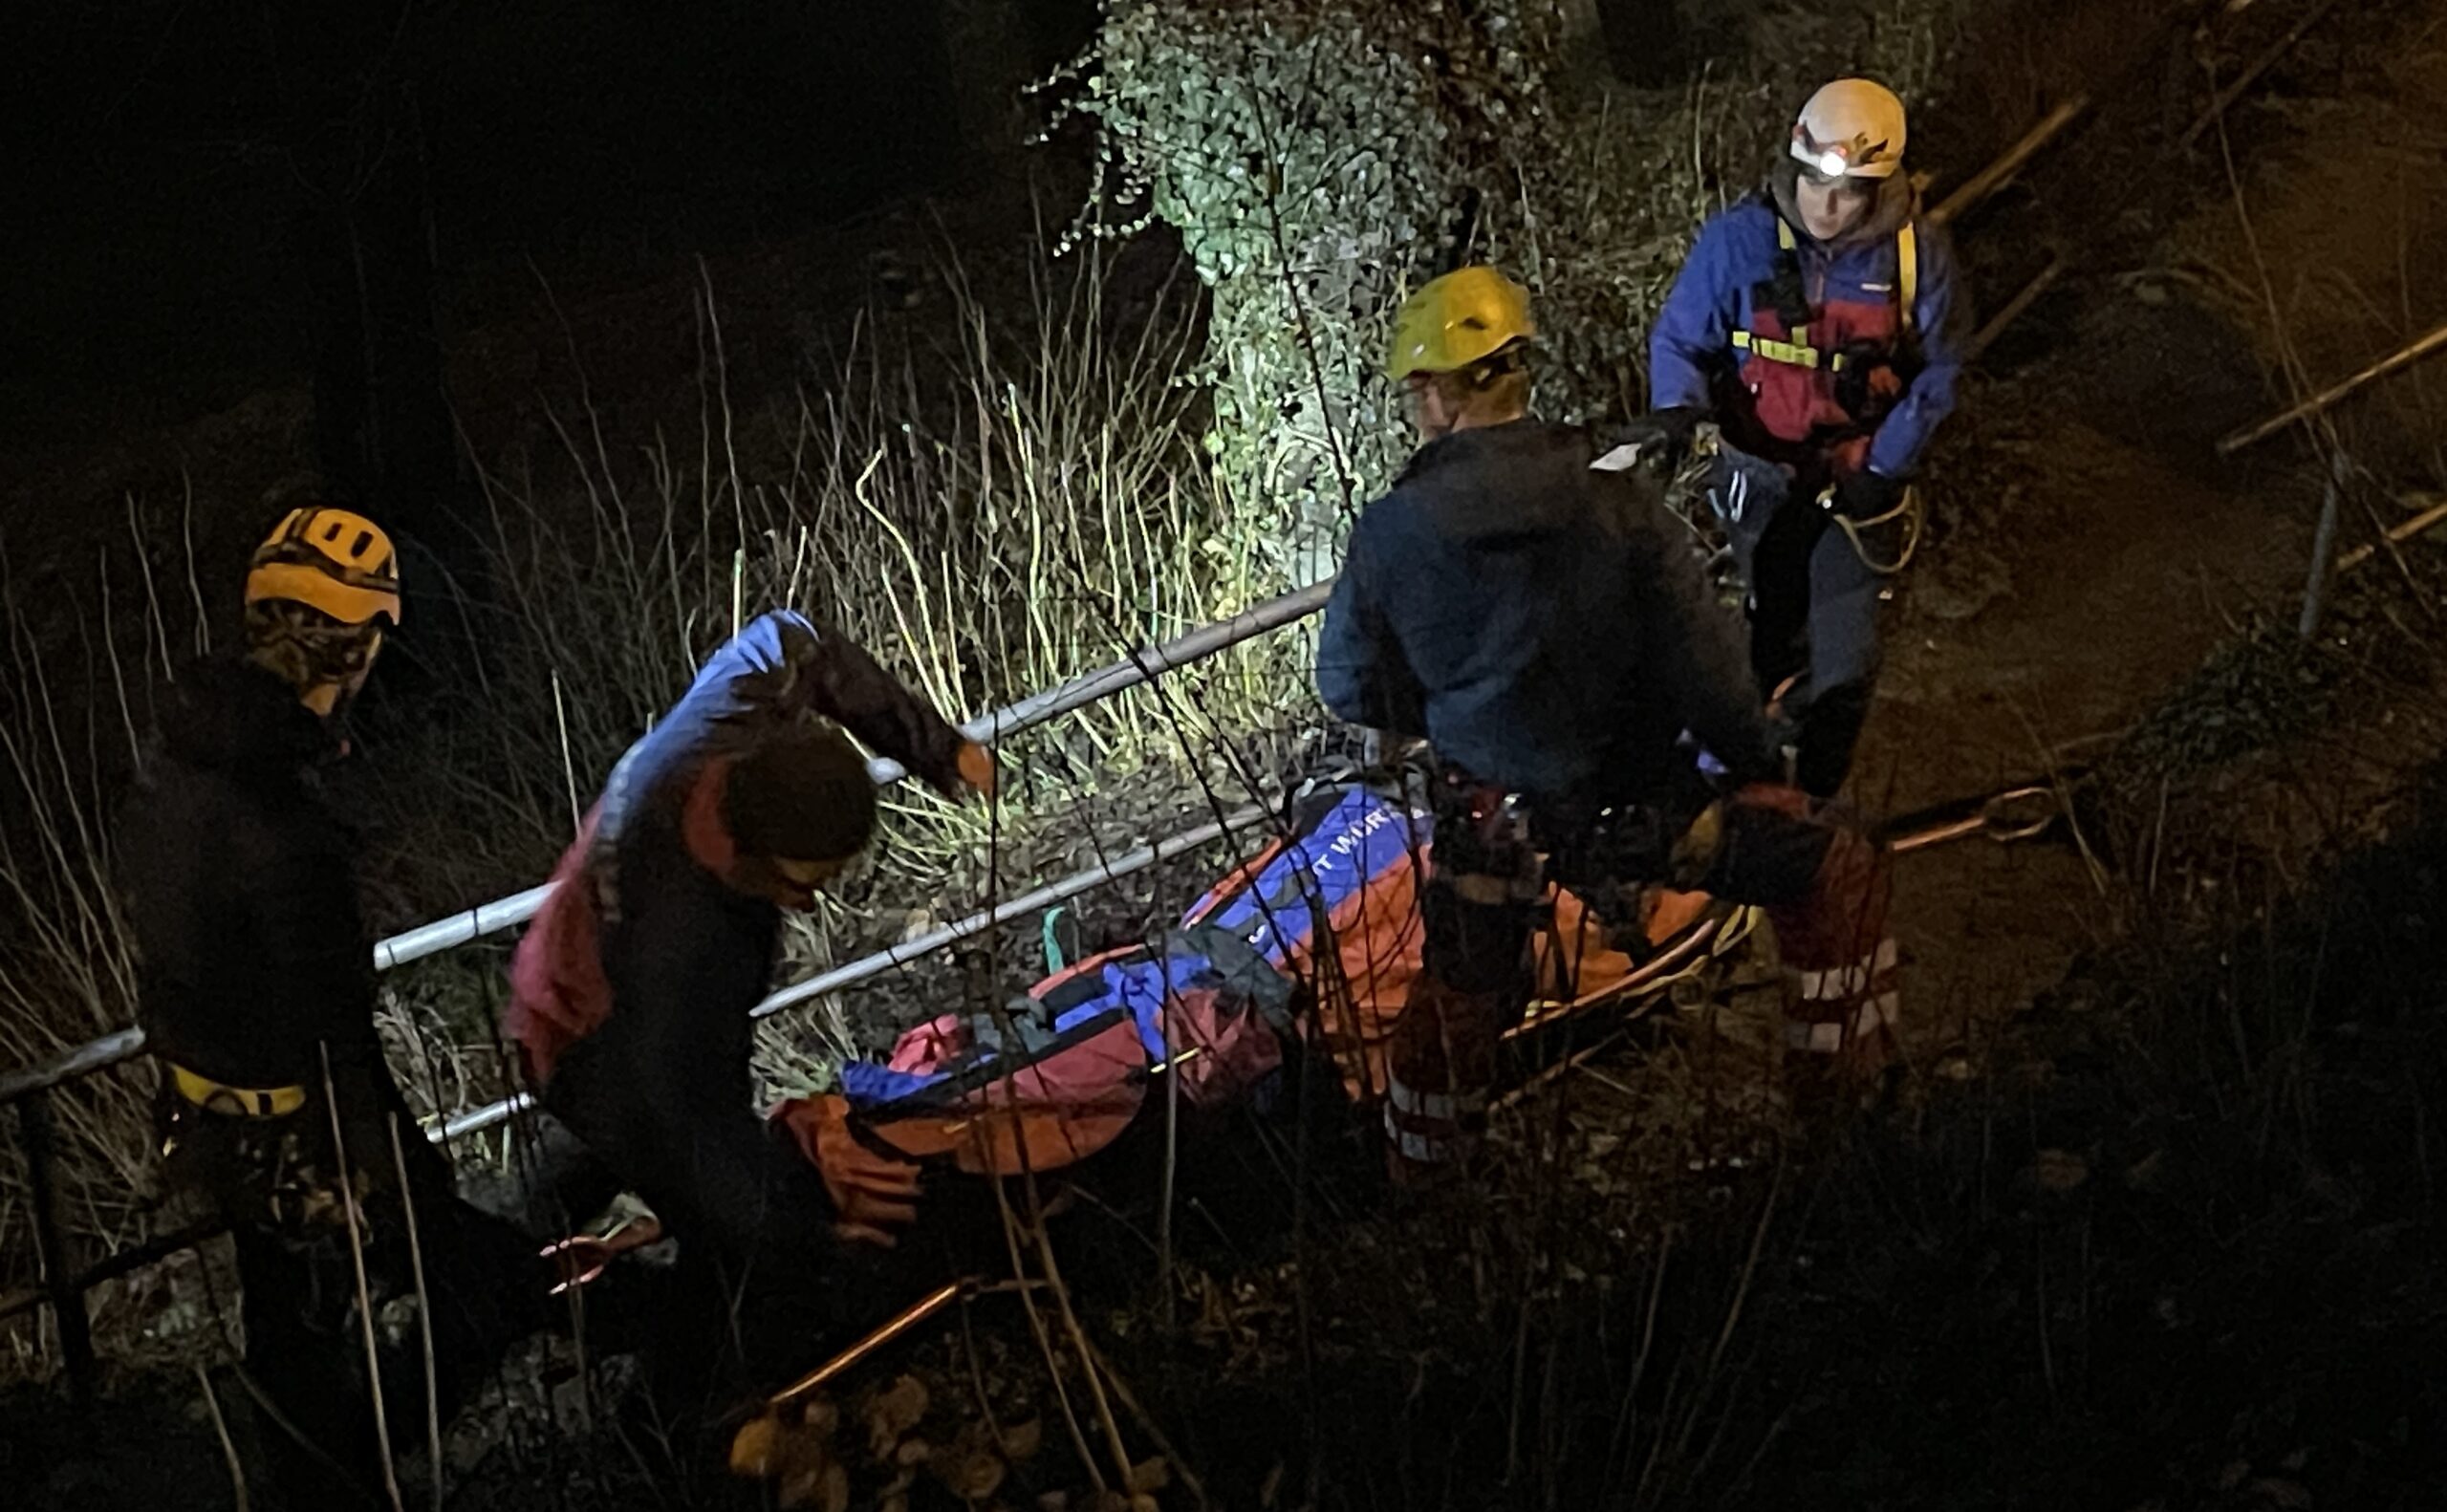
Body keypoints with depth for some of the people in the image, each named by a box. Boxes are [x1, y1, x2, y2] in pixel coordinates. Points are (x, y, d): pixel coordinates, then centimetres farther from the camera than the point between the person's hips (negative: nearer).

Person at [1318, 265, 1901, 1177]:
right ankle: (1845, 1079, 29)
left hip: (1486, 821, 2)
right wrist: (1756, 762, 5)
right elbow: (1700, 660, -12)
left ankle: (1418, 1181, 47)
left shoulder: (1390, 534, -14)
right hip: (1638, 815, -2)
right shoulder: (1614, 503, -17)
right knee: (1837, 876, 19)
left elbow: (1350, 689, -1)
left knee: (1458, 997, 28)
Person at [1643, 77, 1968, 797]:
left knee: (1845, 650, -1)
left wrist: (1884, 468, -11)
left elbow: (1938, 373, -5)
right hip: (1761, 472, 1)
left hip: (1857, 478, -1)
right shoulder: (1739, 239, -18)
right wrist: (1677, 406, -29)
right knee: (1775, 621, 20)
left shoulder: (1916, 253, -16)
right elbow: (1680, 337, -8)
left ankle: (1815, 797, 19)